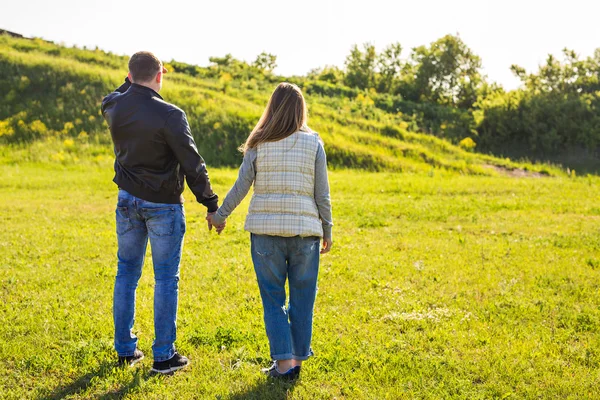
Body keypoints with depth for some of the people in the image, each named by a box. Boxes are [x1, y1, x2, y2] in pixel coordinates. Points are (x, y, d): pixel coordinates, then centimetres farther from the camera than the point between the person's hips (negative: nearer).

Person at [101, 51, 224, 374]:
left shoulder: (114, 108, -4)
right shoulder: (169, 115, -20)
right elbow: (192, 165, -17)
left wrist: (133, 80, 17)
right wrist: (212, 206, -8)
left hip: (128, 201, 5)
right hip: (163, 205, -5)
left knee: (126, 274, 15)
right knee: (166, 279, 4)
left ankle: (125, 350, 23)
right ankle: (164, 356, 10)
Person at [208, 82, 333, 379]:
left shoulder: (259, 144, -1)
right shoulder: (313, 143, -1)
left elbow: (241, 187, 1)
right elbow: (322, 194, 0)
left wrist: (219, 215, 15)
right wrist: (327, 231, 10)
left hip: (266, 230, 0)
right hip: (305, 230, 0)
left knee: (273, 298, 8)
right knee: (302, 297, 10)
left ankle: (284, 362, 6)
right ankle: (297, 358, 17)